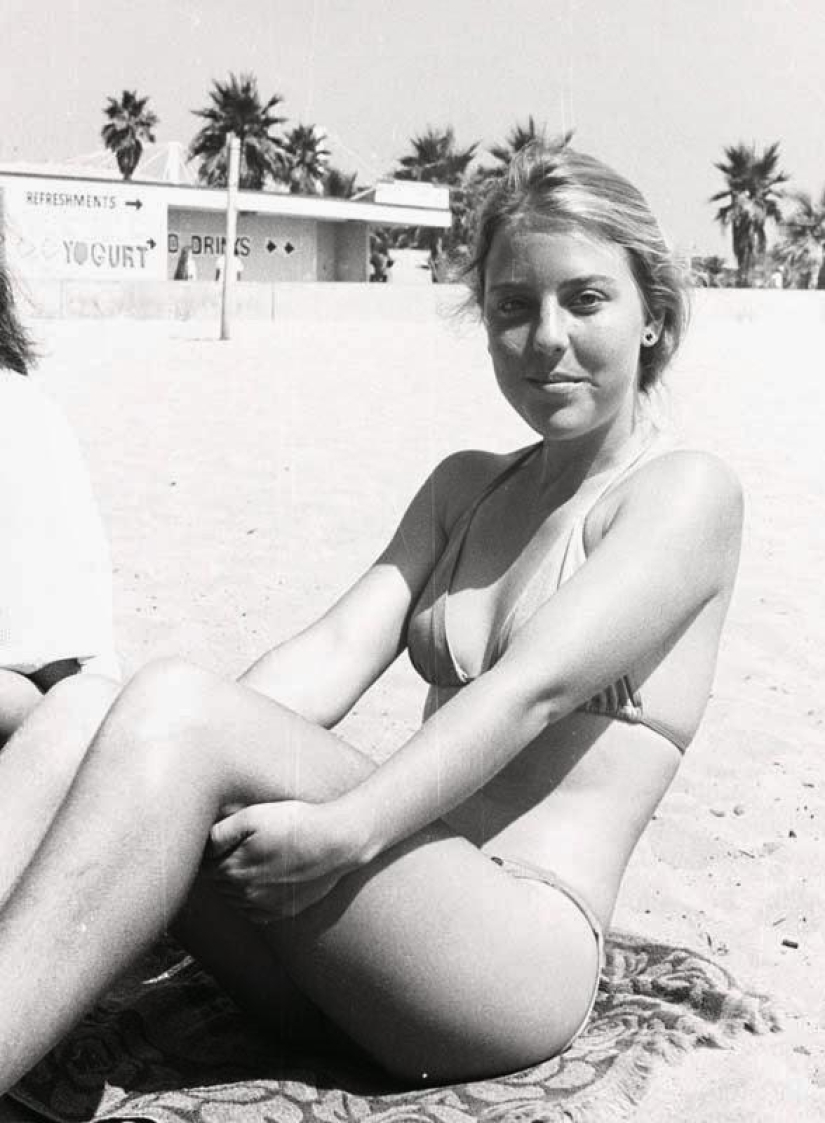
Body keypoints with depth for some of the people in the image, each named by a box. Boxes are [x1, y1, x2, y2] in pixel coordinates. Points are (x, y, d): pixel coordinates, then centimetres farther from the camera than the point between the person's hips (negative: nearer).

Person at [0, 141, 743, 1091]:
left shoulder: (687, 492, 1)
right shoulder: (464, 488, 20)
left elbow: (534, 686, -15)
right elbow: (340, 648, 5)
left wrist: (348, 830, -27)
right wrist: (156, 760, -12)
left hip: (521, 953, -6)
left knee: (173, 706, -28)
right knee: (83, 708, -18)